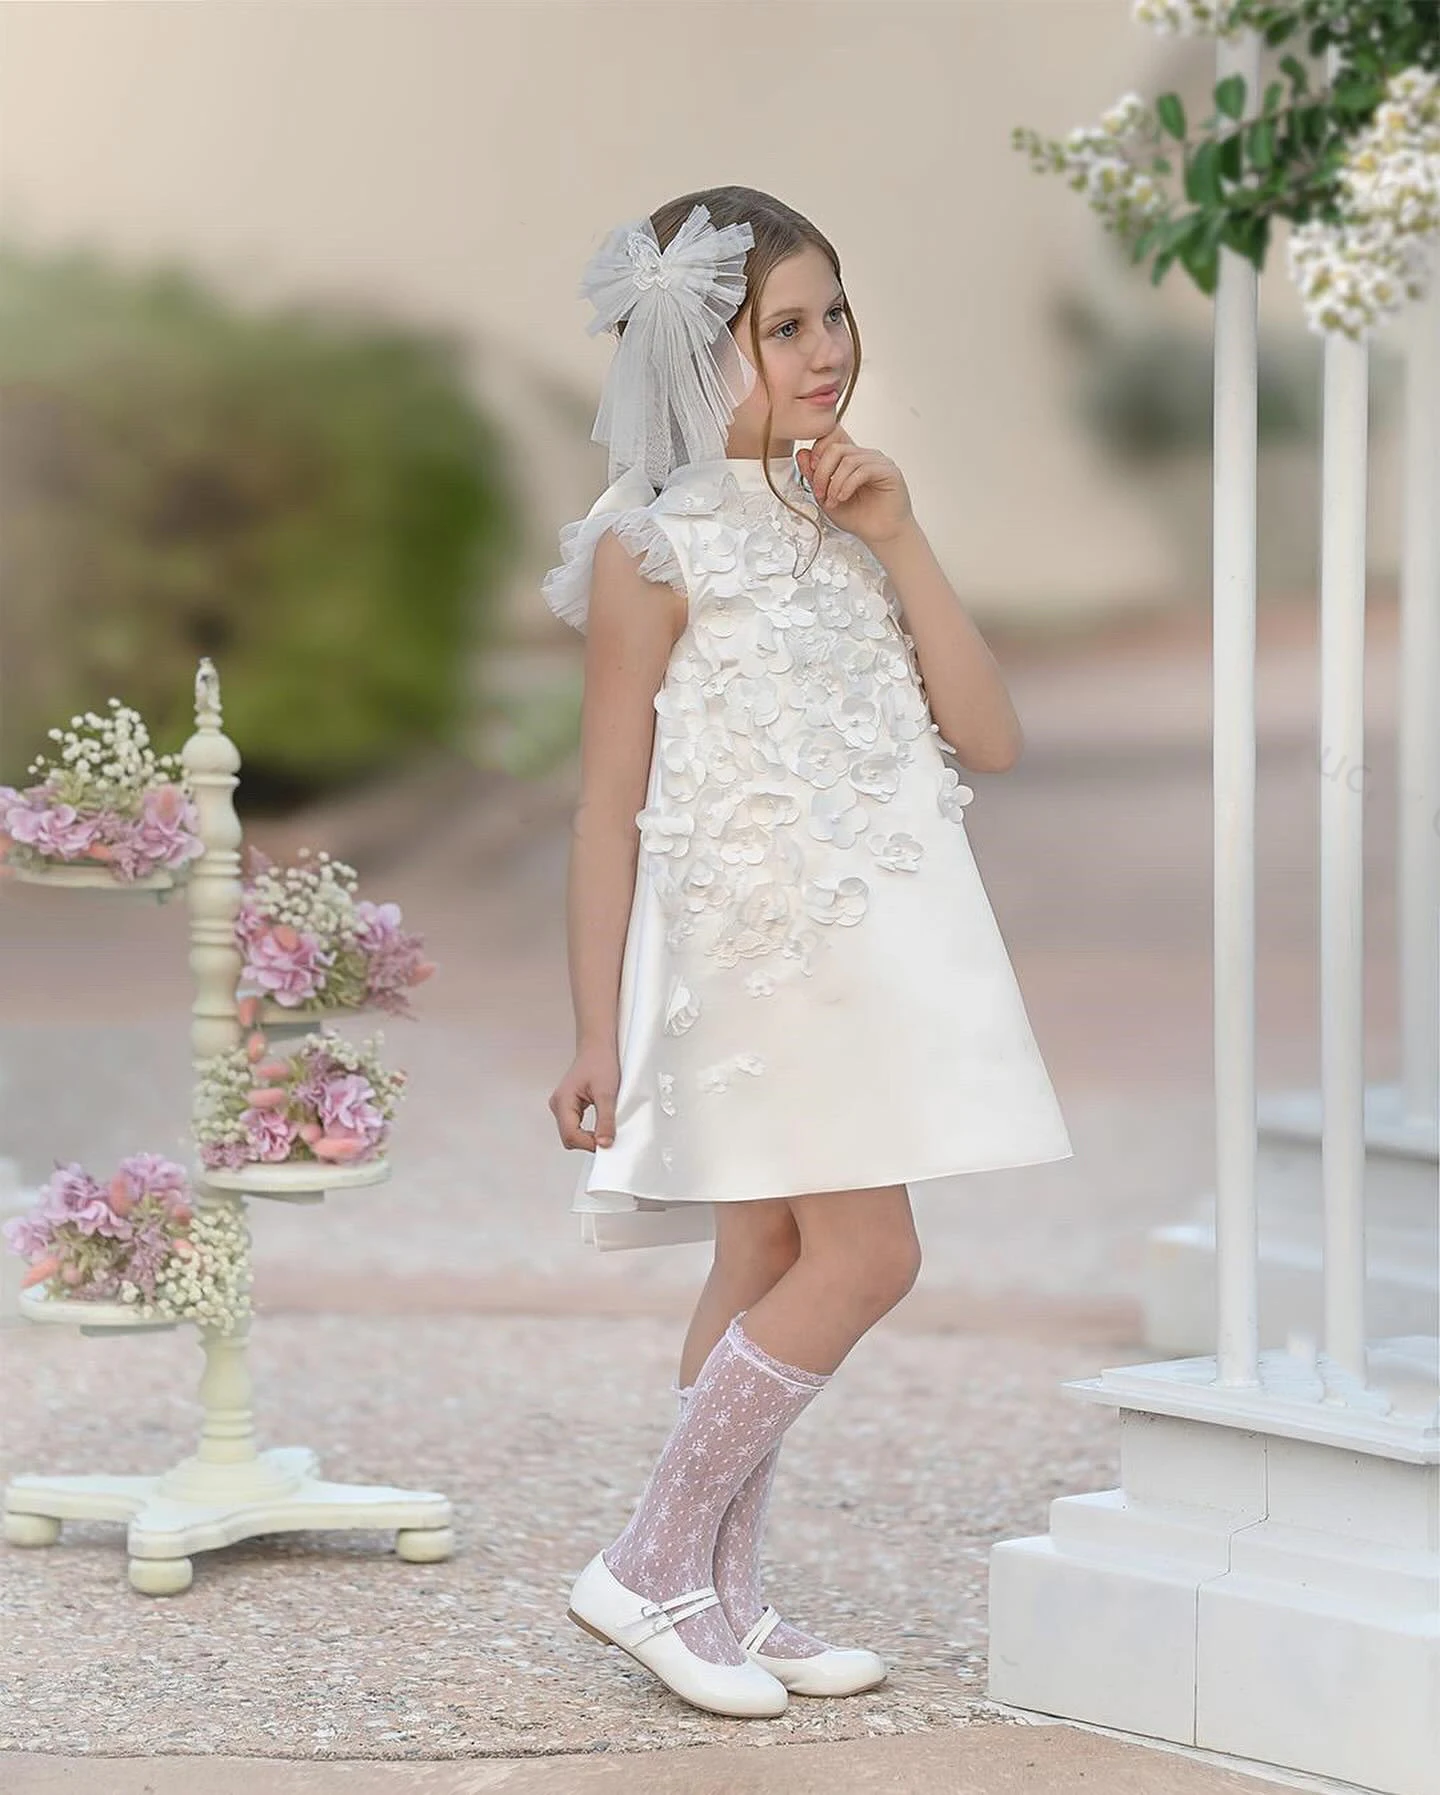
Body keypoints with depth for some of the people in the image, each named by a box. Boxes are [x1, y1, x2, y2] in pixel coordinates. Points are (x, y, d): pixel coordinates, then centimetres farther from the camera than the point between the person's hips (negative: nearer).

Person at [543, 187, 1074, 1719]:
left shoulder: (842, 522, 14)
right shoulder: (654, 546, -6)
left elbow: (990, 739, 5)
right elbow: (609, 808, -6)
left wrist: (899, 540, -4)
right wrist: (594, 1035, -10)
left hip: (874, 937, 7)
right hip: (754, 939, -7)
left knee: (768, 1266, 9)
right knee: (863, 1253, -12)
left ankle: (722, 1600, 15)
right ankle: (649, 1565, -4)